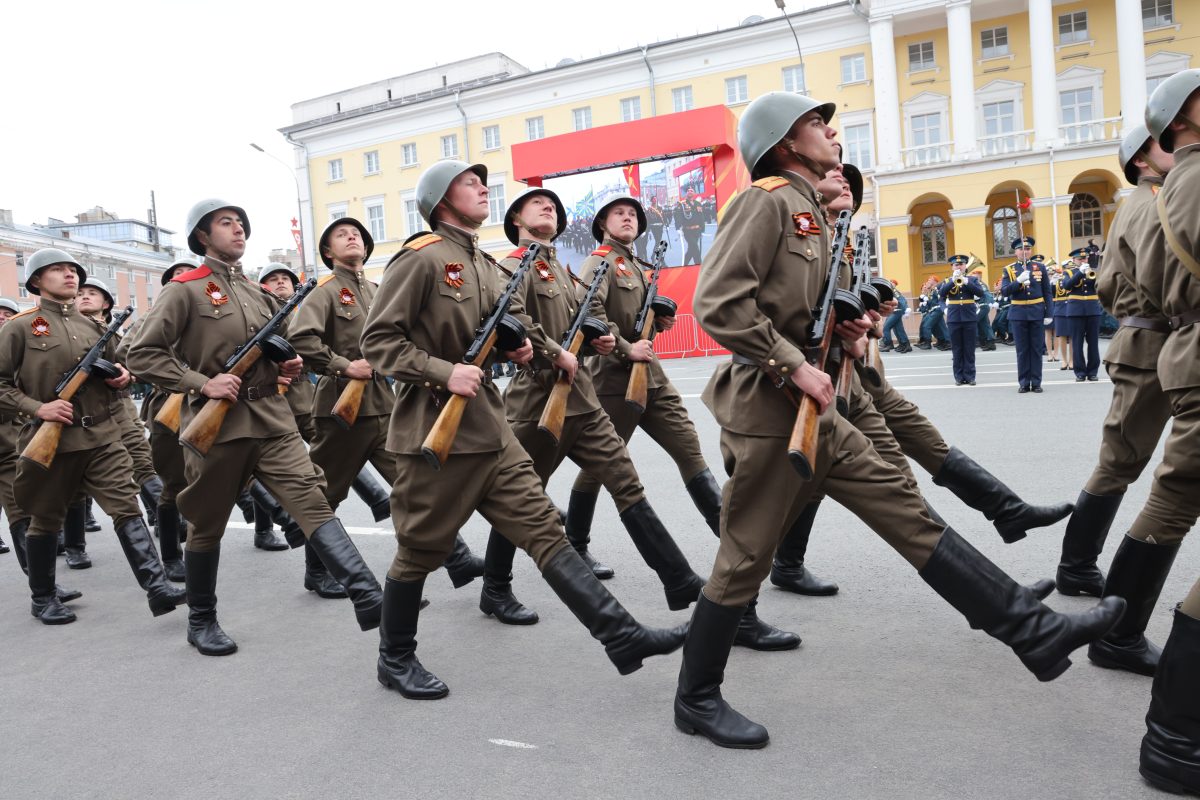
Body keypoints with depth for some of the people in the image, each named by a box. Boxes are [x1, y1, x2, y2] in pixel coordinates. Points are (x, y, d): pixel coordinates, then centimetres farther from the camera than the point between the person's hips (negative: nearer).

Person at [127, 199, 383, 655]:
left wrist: (290, 365, 6)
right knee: (207, 525, 10)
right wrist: (202, 383, -17)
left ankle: (368, 597, -22)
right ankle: (201, 621, 28)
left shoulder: (261, 294, 16)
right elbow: (142, 354, -7)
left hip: (272, 418, 4)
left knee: (312, 500, -12)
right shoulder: (185, 291, -1)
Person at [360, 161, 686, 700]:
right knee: (421, 552, 6)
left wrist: (511, 348, 6)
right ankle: (395, 660, 27)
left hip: (489, 427, 8)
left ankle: (623, 637, 0)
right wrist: (444, 372, -24)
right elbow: (377, 340, -14)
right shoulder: (421, 258, -10)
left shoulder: (482, 264, 16)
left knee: (544, 529, 1)